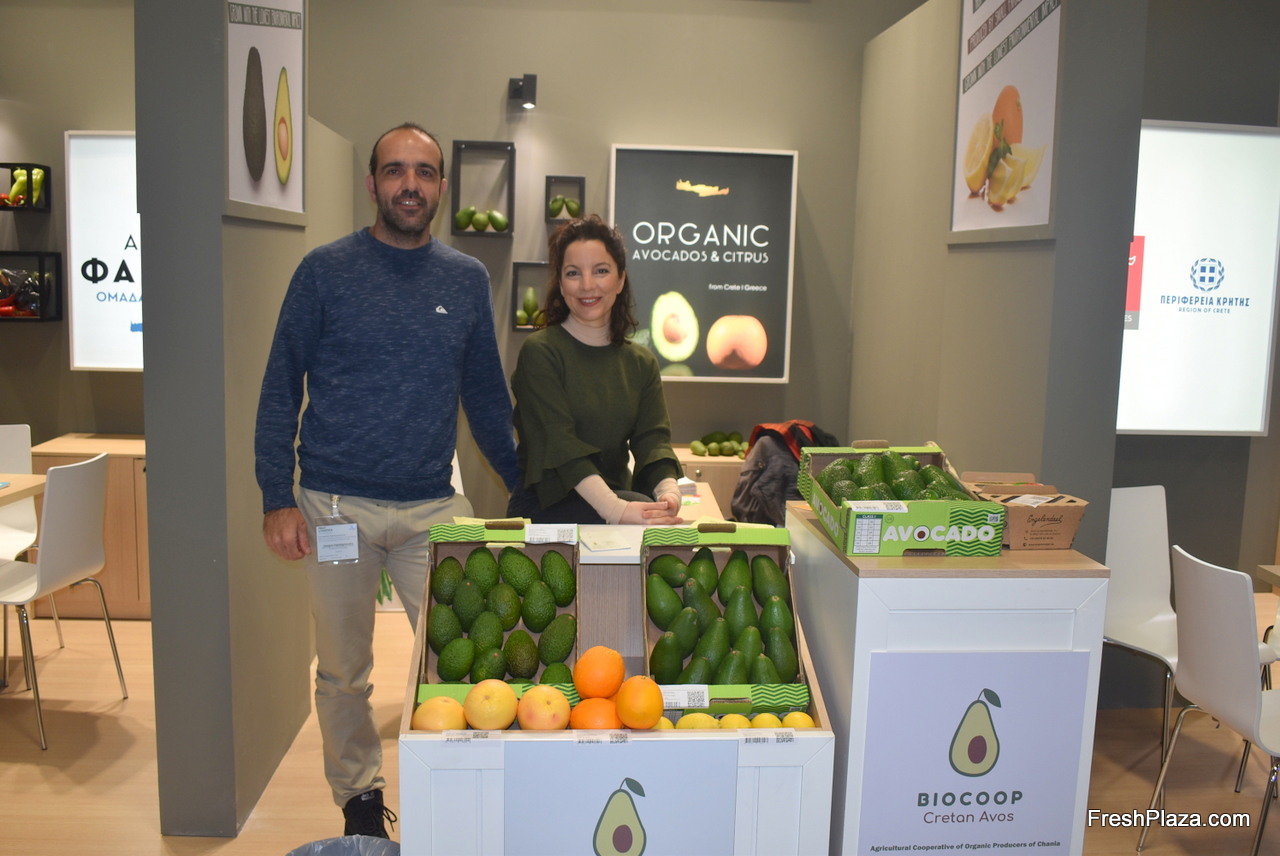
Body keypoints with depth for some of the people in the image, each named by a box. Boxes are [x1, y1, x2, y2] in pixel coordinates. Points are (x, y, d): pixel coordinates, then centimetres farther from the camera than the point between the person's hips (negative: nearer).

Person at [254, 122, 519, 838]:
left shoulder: (468, 279, 6)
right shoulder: (327, 270, -1)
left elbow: (486, 394, 13)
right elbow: (281, 388, 1)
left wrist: (525, 485, 11)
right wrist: (278, 498, -7)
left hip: (436, 508, 2)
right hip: (336, 505, -1)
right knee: (344, 672, 12)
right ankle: (360, 799, 32)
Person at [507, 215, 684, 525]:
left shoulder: (641, 362, 11)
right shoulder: (539, 351, -6)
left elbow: (653, 438, -1)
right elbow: (559, 442, -17)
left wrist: (669, 490, -25)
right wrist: (616, 508, -32)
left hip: (614, 497, 5)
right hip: (545, 506, -5)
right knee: (643, 506, -31)